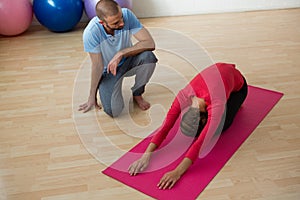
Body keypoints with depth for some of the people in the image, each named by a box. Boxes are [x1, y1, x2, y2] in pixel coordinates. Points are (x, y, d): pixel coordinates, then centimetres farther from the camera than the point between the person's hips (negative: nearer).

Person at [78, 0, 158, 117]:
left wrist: (121, 53, -33)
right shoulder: (91, 33, -30)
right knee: (113, 111, -22)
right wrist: (92, 95, -12)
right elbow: (97, 66, -19)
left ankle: (137, 94, -3)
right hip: (108, 70, -2)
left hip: (127, 61, 2)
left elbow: (150, 43, -28)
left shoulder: (127, 15, -25)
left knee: (148, 57, -32)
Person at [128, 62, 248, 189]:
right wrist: (146, 155, -42)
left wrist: (177, 172, -55)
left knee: (221, 126, -16)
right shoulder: (184, 97, -32)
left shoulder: (216, 105, -45)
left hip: (238, 85, -3)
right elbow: (165, 127, -32)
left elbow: (200, 143, -49)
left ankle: (233, 102, 13)